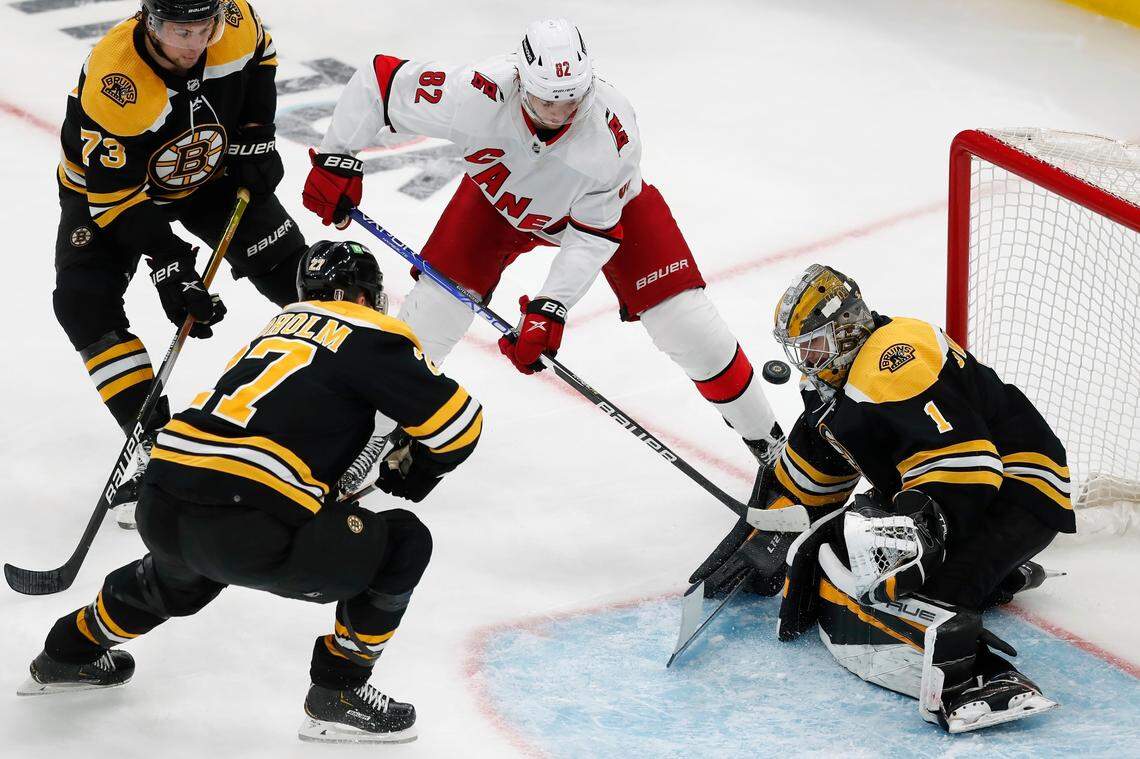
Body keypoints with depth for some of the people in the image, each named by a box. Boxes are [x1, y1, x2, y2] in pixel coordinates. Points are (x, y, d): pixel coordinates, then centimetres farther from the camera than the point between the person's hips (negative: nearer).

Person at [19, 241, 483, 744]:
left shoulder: (281, 325, 24)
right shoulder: (370, 334, 3)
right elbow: (457, 423, 2)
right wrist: (413, 473, 20)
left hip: (159, 510, 8)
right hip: (246, 532, -8)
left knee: (183, 571, 42)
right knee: (402, 544, 7)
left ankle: (69, 652, 56)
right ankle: (337, 693, 12)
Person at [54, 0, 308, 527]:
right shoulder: (111, 80, -39)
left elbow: (259, 56, 2)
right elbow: (117, 194, -32)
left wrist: (254, 136, -5)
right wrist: (167, 265, -34)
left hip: (209, 171, 4)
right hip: (108, 183, -4)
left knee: (284, 262, 0)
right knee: (85, 303, -21)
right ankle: (157, 448, -18)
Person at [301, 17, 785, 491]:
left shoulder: (612, 129, -39)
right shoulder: (477, 94, -40)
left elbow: (593, 236, -29)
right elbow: (378, 80, -27)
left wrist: (551, 307, -39)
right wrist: (337, 160, -25)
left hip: (608, 203, -1)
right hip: (501, 197, 1)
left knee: (684, 320, -8)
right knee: (432, 310, -8)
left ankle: (763, 437, 15)